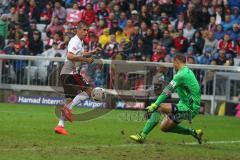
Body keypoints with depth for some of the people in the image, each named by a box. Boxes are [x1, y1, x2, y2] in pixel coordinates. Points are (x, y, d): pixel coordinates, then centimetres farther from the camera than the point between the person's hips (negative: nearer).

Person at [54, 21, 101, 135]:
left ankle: (60, 125, 2)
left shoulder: (80, 42, 20)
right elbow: (70, 56, -25)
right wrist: (85, 59, -21)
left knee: (70, 99, 7)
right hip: (70, 73, -10)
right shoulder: (75, 41, -11)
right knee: (89, 90, -12)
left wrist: (91, 52, 26)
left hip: (66, 74, 10)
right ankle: (69, 108, -17)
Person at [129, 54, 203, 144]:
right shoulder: (188, 72, 16)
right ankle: (194, 132, 19)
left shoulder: (181, 74, -14)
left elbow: (167, 92, -18)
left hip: (188, 108, -9)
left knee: (158, 108, -17)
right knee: (164, 127, 14)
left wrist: (155, 105, -20)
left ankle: (142, 136, -20)